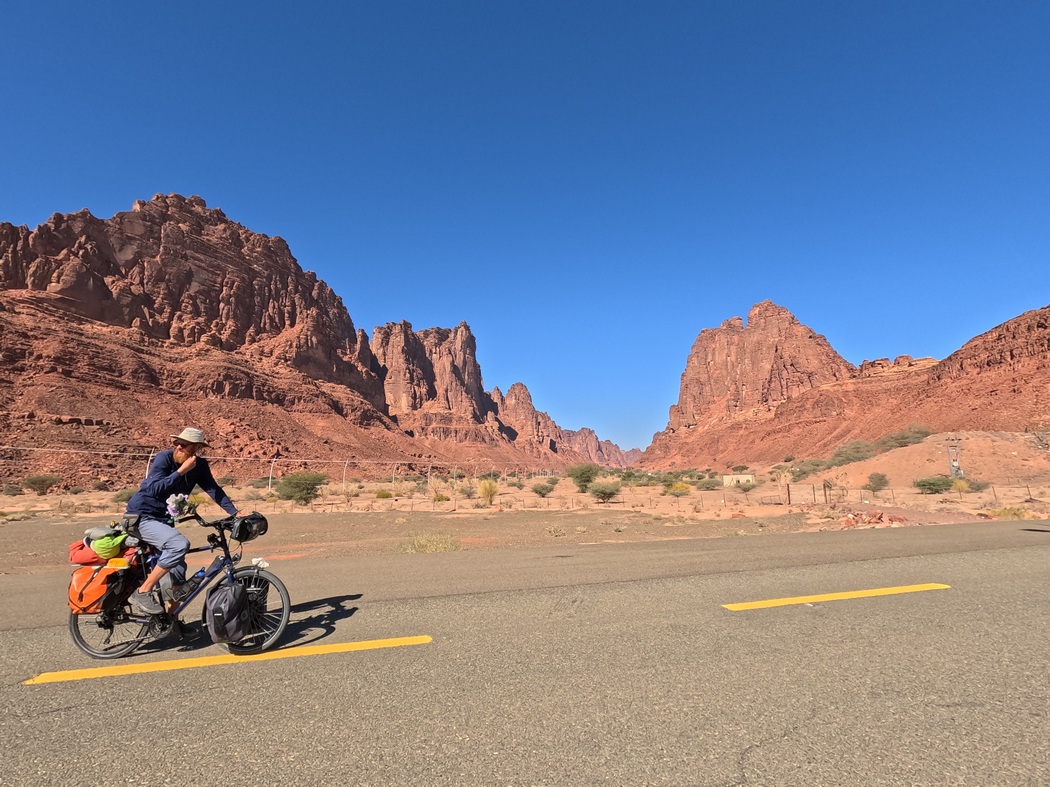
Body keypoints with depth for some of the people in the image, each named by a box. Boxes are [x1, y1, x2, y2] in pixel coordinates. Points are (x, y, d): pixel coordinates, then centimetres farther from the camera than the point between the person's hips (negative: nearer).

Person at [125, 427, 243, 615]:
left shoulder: (200, 465, -3)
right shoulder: (165, 457, -19)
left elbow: (214, 490, -3)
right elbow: (155, 489, -28)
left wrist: (235, 512, -11)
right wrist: (181, 470, -34)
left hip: (164, 520, 7)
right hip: (142, 517, -6)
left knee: (178, 574, 6)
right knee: (180, 544, -31)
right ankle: (143, 592, -18)